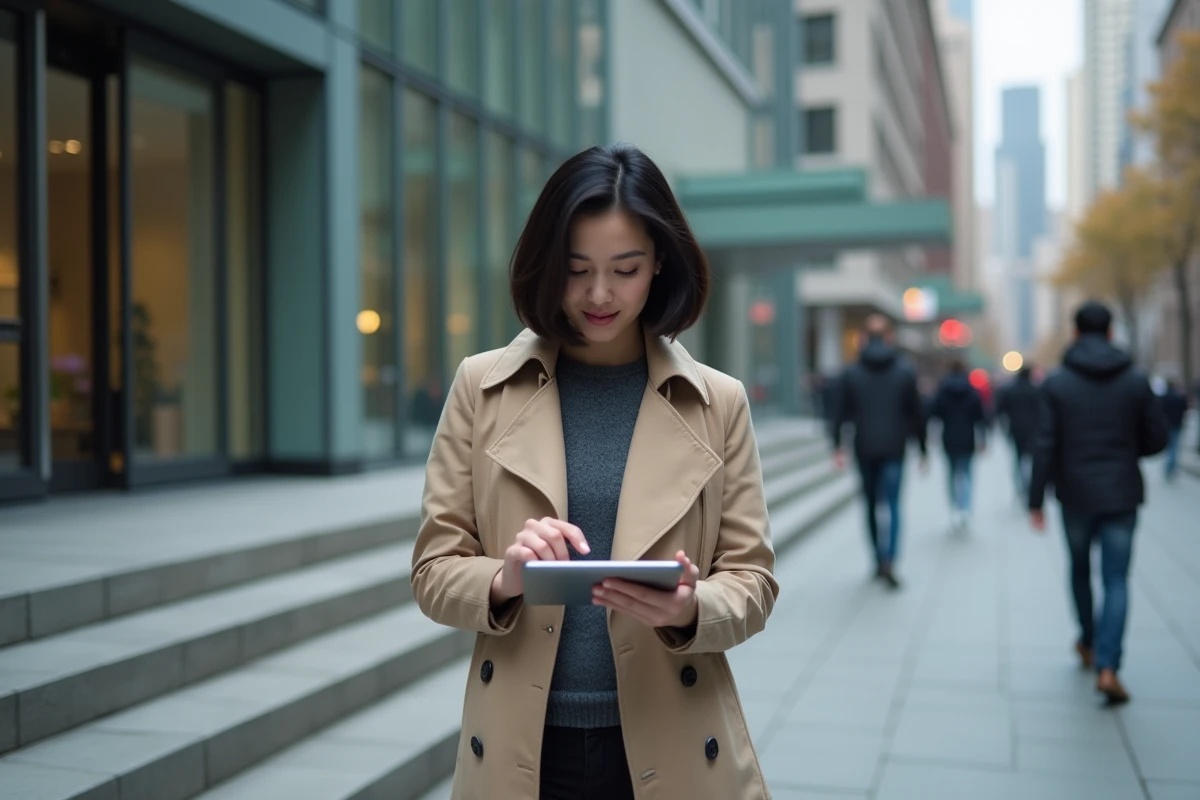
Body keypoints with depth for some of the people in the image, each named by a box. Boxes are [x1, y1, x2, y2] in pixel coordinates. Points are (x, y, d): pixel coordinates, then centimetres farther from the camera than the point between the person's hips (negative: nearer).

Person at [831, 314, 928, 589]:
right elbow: (917, 413, 0)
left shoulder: (851, 373, 0)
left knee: (871, 505, 14)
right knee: (893, 505, -2)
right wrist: (922, 448, 7)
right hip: (894, 449, -1)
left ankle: (879, 560, 21)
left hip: (864, 450, 1)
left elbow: (841, 413, -4)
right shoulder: (905, 371, -1)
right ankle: (889, 561, -18)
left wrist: (837, 446, -1)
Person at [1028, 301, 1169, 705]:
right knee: (1116, 581, 1)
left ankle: (1089, 643, 37)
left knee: (1080, 569, 22)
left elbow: (1044, 446, -11)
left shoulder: (1055, 383, -6)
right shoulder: (1136, 381, -2)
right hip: (1121, 496, 0)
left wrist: (1036, 499, -6)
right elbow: (1156, 438, 0)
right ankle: (1107, 666, -12)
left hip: (1075, 495, 0)